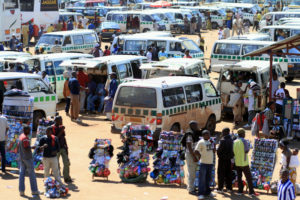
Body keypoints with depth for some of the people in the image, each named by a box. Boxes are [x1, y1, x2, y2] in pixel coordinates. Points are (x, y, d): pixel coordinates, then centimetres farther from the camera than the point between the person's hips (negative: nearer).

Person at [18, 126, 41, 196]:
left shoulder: (21, 136, 10)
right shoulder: (25, 138, -18)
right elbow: (27, 148, -24)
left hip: (21, 158, 8)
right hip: (28, 158, -8)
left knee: (22, 174, 6)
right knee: (31, 174, 1)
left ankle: (21, 190, 5)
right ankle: (34, 190, 6)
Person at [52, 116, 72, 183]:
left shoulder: (61, 127, 10)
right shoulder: (53, 128, -10)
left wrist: (66, 147, 11)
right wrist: (61, 132, -22)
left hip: (63, 147, 6)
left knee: (67, 163, 2)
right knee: (56, 165, 2)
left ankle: (67, 178, 10)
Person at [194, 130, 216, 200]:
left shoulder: (210, 142, 14)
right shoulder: (201, 142, -9)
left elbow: (214, 151, 13)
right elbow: (196, 151, -15)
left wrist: (213, 144, 1)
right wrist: (200, 156, -6)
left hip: (210, 163, 7)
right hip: (203, 163, -7)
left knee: (208, 178, 14)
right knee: (202, 179, -5)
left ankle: (207, 191, 24)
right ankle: (200, 194, -3)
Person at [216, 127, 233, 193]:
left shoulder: (223, 140, -16)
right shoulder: (231, 140, 4)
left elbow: (219, 149, -16)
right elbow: (232, 149, 9)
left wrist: (217, 152, 3)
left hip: (223, 158, -6)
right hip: (229, 159, 6)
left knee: (221, 173, -1)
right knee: (228, 173, 13)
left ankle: (220, 188, -1)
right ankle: (229, 187, 17)